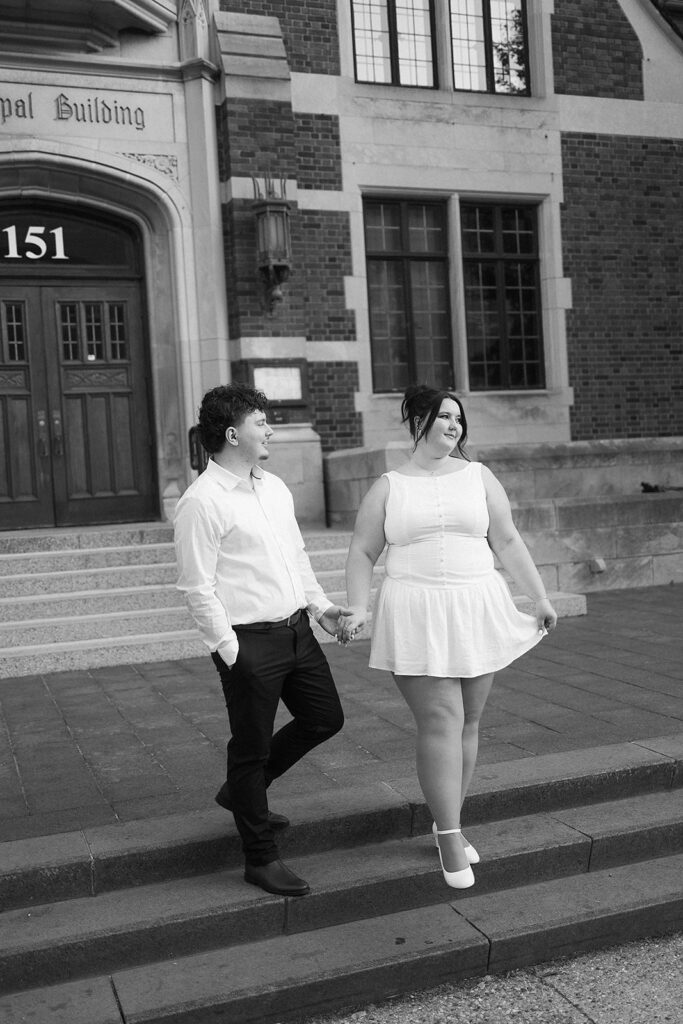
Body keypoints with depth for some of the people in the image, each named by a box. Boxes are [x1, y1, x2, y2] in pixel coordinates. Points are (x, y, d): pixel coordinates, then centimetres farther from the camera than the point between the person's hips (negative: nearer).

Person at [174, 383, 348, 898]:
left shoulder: (274, 486, 10)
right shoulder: (202, 501, -16)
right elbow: (198, 587, -16)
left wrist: (320, 605, 10)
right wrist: (230, 650, -16)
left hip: (296, 629, 8)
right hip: (250, 641, -8)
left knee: (325, 718, 17)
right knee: (252, 748, 5)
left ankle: (242, 790, 36)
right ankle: (261, 858, 23)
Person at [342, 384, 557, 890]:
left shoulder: (478, 477, 9)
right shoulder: (388, 486, 5)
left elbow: (508, 542, 10)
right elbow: (363, 553, 6)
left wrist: (541, 597, 7)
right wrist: (357, 609, -6)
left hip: (476, 611, 3)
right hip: (416, 618, -2)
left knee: (467, 722, 7)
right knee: (441, 722, -8)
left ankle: (447, 824, 23)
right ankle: (450, 837, 2)